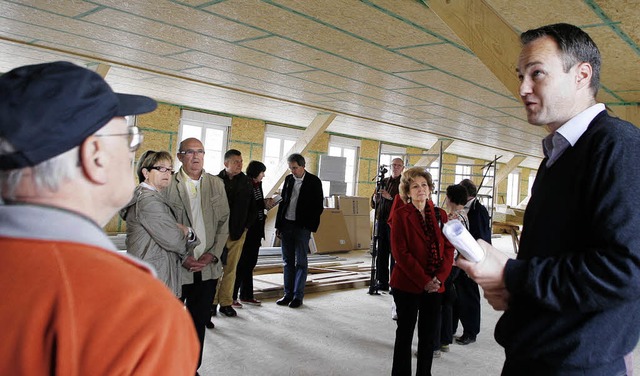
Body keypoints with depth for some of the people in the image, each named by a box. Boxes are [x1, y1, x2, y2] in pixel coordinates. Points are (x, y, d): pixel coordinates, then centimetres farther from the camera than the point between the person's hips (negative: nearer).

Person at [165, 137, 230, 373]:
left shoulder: (216, 184, 6)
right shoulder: (168, 185, -5)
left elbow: (224, 221, 6)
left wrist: (212, 255, -4)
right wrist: (183, 258, -12)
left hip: (208, 267, 3)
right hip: (177, 267, -3)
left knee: (199, 322, 14)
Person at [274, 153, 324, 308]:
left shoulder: (314, 181, -5)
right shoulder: (288, 179, 9)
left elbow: (318, 206, -5)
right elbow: (282, 202, 12)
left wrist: (311, 226, -12)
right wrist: (278, 225, 8)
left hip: (302, 227, -5)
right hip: (286, 224, 5)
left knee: (301, 262, 1)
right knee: (288, 261, 10)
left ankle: (298, 296, 7)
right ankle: (288, 294, 18)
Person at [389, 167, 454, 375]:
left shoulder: (439, 214, 8)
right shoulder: (400, 215, -5)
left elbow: (449, 248, 6)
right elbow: (400, 252, -12)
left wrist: (439, 277, -8)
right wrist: (424, 281, -15)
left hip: (435, 286, 4)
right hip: (407, 285, -4)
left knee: (429, 335, 11)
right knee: (405, 334, 8)